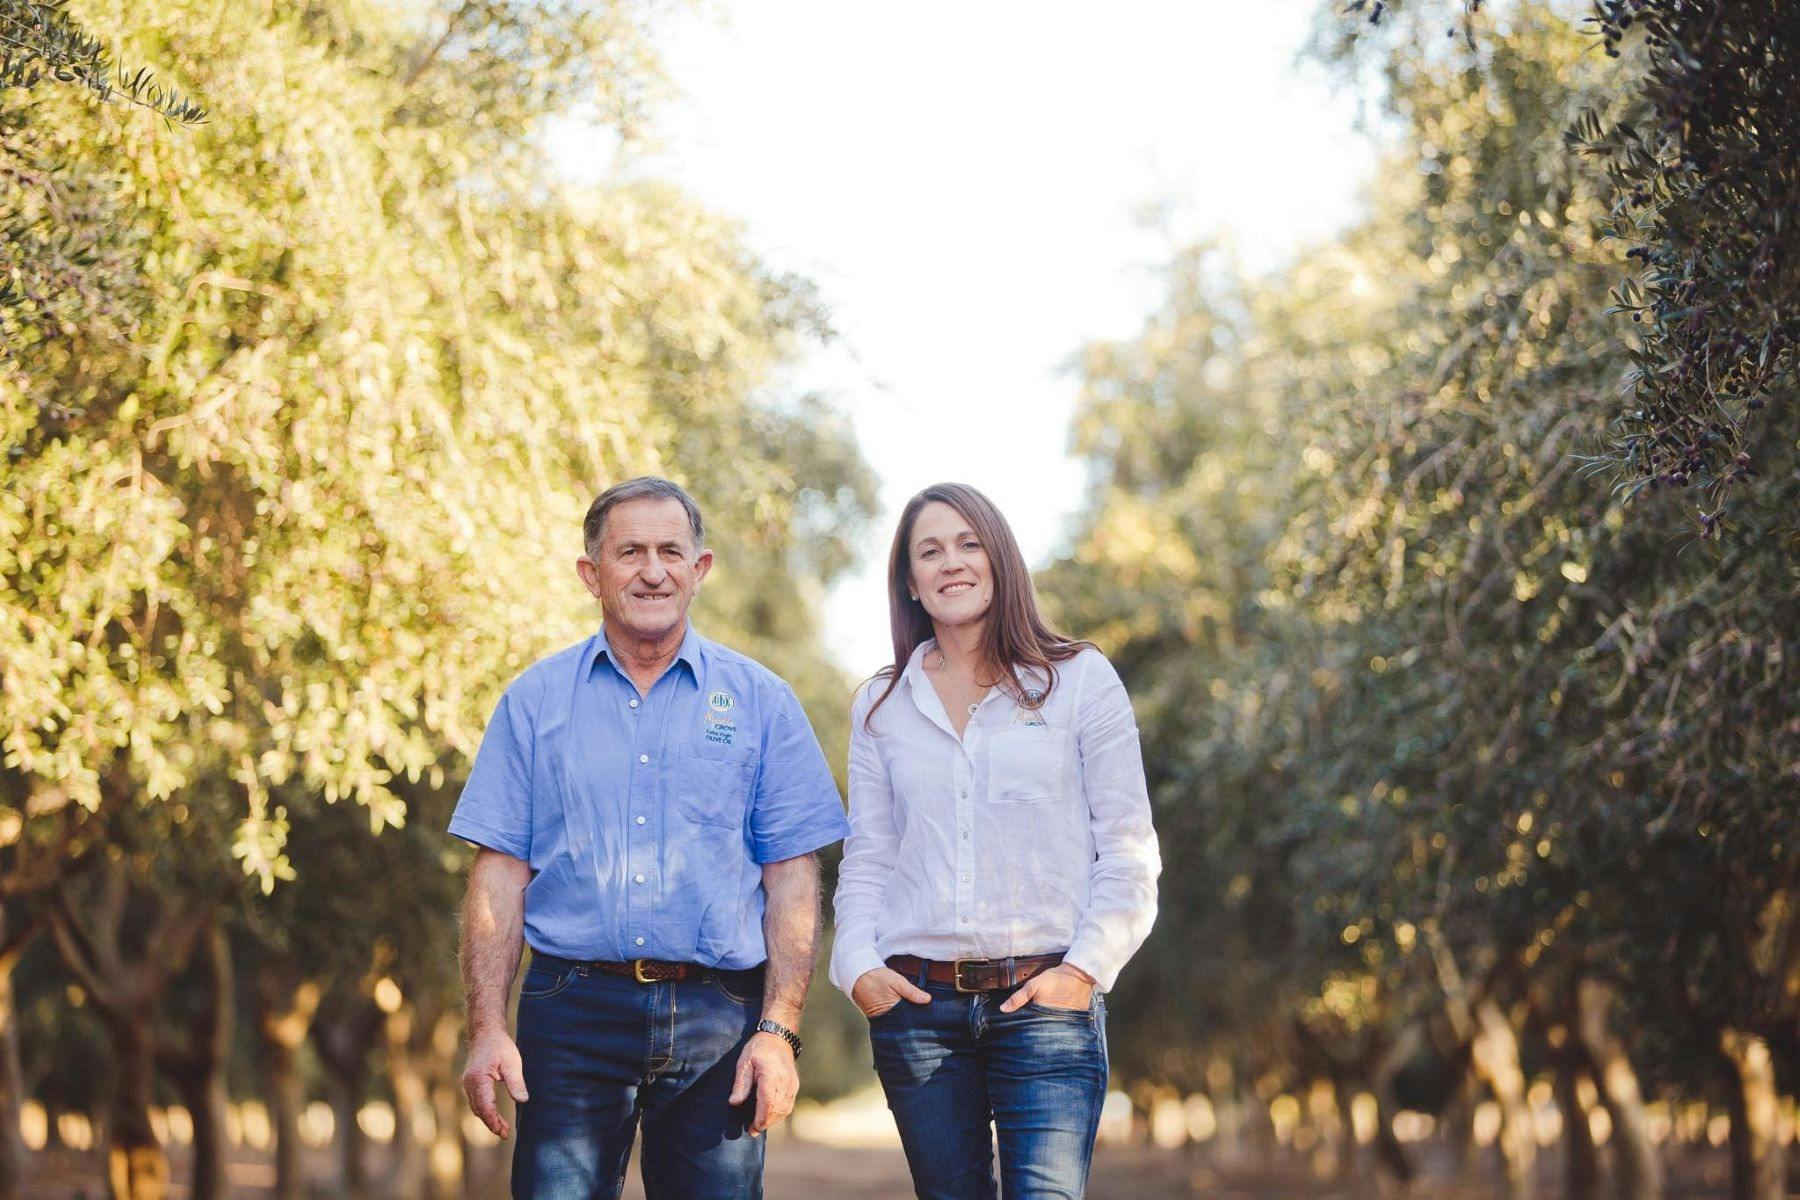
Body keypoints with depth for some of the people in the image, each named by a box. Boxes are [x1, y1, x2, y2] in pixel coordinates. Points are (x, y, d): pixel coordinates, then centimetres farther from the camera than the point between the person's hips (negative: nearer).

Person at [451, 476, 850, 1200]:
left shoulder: (760, 702, 8)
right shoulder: (536, 701, 9)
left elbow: (791, 880, 5)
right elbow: (500, 874, 6)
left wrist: (779, 1032, -5)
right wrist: (487, 1030, -4)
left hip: (717, 1021, 0)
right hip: (572, 1014, 0)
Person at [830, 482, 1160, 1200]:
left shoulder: (1079, 679, 5)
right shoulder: (881, 706, 14)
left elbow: (1127, 849, 3)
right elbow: (866, 858, 14)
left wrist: (1086, 966, -8)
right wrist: (858, 966, -2)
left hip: (1045, 998, -3)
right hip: (915, 1002, 3)